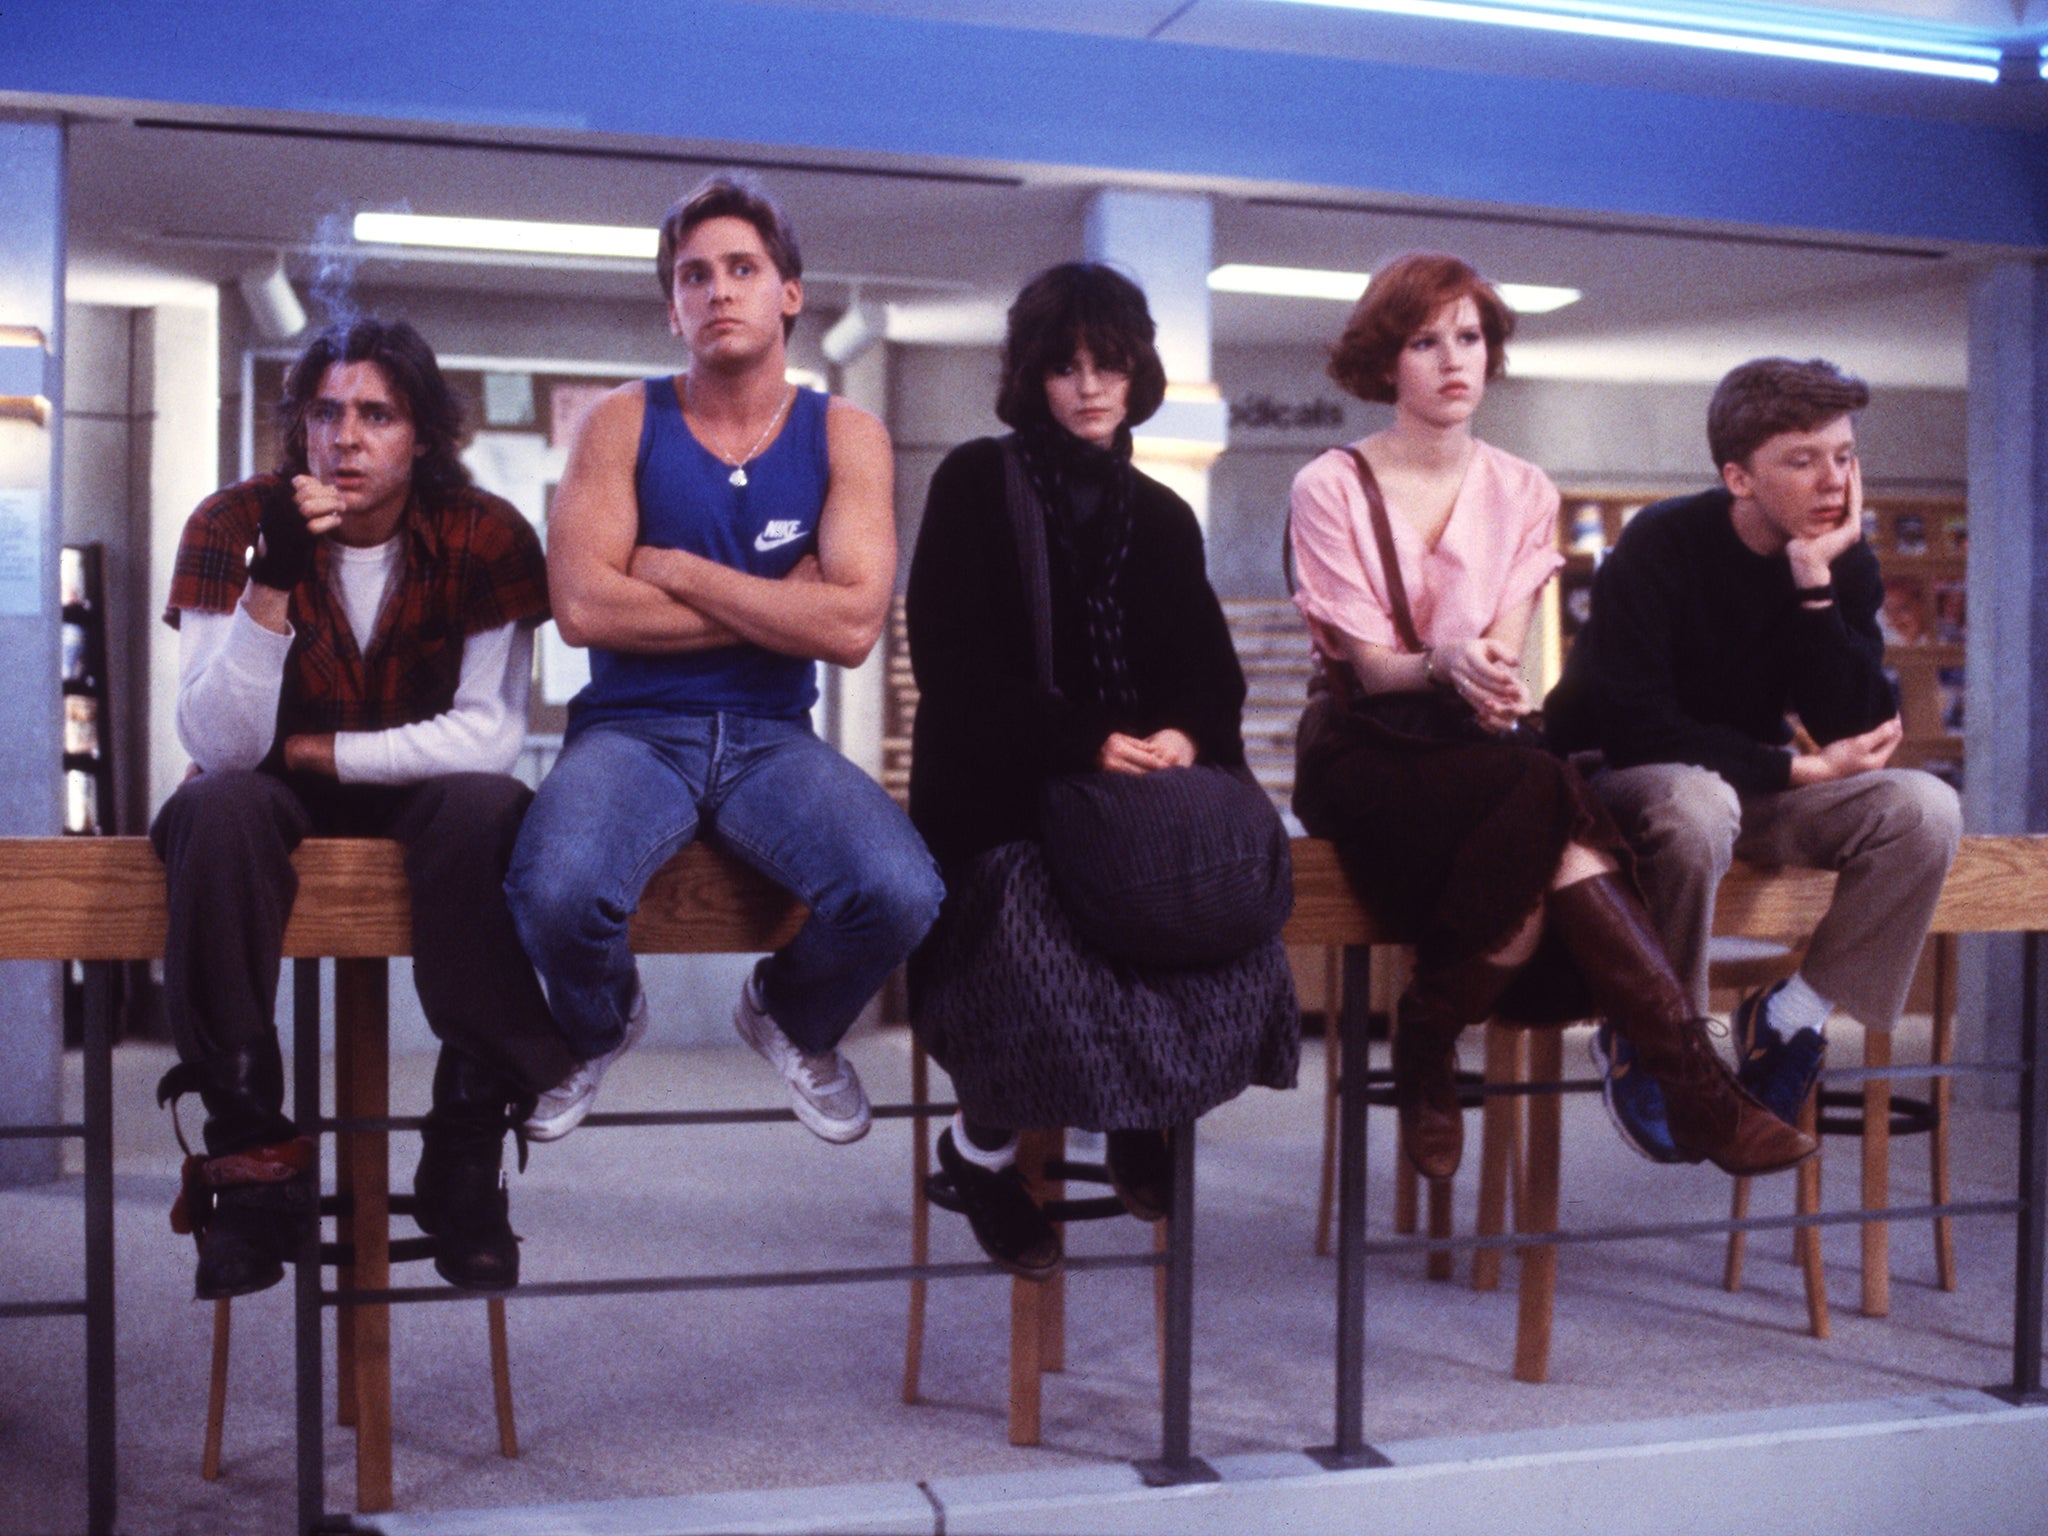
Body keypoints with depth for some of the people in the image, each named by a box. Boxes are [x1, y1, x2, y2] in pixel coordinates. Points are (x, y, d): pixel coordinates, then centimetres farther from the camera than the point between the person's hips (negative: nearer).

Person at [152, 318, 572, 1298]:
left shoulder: (485, 537, -10)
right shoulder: (235, 525, -10)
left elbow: (489, 733, -15)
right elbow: (220, 745, -21)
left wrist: (323, 751, -17)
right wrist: (274, 577, -33)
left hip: (423, 790, 0)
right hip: (282, 795, 1)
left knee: (489, 810, -34)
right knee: (219, 807, -34)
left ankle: (466, 1150, -24)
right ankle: (252, 1156, -25)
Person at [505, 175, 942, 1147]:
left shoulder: (845, 437, 5)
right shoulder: (625, 424, 3)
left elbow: (851, 626, -10)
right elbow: (582, 607, -10)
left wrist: (674, 569, -8)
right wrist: (777, 607, -8)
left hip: (772, 739, 1)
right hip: (633, 730, -1)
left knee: (901, 893, -27)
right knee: (557, 893, -33)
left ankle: (793, 1022, 12)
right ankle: (598, 1030, 9)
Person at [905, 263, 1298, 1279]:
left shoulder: (1160, 517, 19)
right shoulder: (975, 485, 4)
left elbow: (1210, 670, 11)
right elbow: (952, 663, -7)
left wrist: (1185, 736, -14)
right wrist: (1088, 742, -19)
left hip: (1140, 799, 4)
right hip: (998, 802, -3)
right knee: (1030, 934, -31)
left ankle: (1144, 1112, 7)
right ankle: (983, 1148, 0)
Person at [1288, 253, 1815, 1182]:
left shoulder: (1522, 494, 12)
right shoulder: (1331, 488, 0)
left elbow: (1505, 648, -1)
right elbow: (1368, 662, -8)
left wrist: (1488, 676, -26)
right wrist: (1445, 666, -32)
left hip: (1476, 746, 4)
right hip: (1364, 749, -3)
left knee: (1538, 845, -35)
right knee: (1543, 796, -33)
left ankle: (1428, 1050, -20)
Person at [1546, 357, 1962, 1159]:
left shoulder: (1845, 565, -3)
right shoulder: (1660, 545, -17)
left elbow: (1859, 731, -14)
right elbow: (1635, 728, -24)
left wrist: (1816, 584, -23)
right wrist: (1798, 768, -21)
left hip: (1758, 784, 5)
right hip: (1630, 783, -5)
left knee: (1923, 807, -20)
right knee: (1699, 806, -40)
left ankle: (1792, 1016, -7)